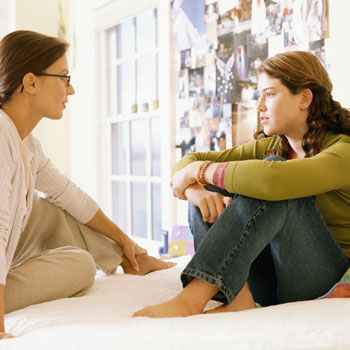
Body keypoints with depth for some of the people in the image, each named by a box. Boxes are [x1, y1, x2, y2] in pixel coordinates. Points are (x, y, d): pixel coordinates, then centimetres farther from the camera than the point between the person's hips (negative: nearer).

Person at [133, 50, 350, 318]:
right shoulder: (270, 147, 9)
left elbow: (272, 178, -35)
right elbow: (187, 162, 4)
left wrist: (200, 170, -20)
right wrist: (195, 190, -20)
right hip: (269, 283, 6)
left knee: (275, 182, -29)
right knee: (204, 192, -9)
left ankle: (192, 298, -37)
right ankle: (236, 296, -28)